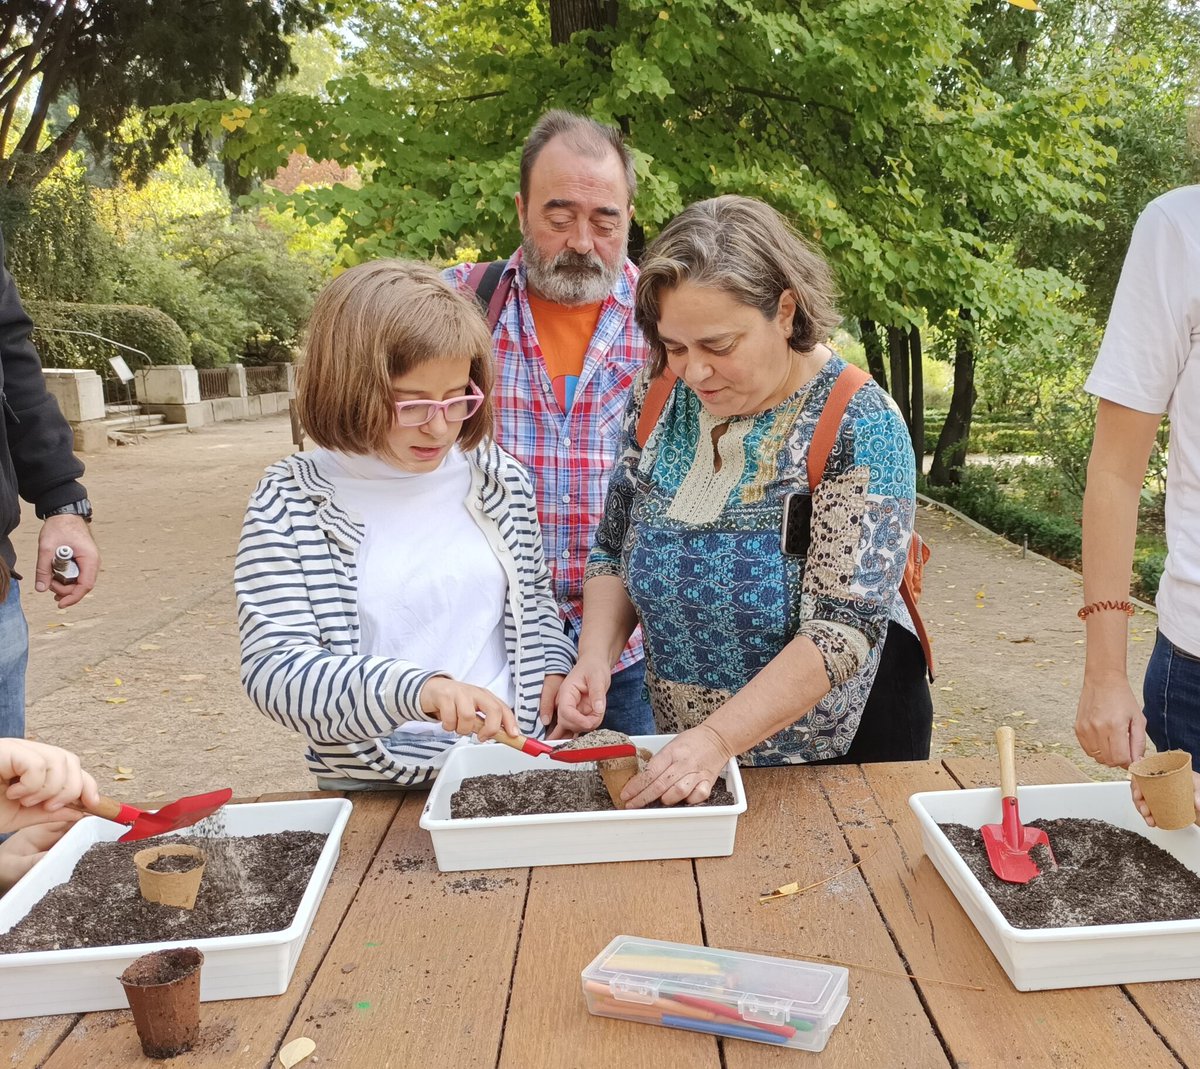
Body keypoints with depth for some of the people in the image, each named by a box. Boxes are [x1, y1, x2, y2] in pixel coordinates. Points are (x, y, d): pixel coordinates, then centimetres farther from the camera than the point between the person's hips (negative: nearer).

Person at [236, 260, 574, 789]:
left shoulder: (499, 477, 6)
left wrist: (553, 671, 1)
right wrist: (415, 689, -26)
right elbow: (272, 668, -12)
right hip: (373, 787, 0)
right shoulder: (289, 502, -5)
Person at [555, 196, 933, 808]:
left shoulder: (860, 426, -21)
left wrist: (719, 737, -32)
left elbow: (845, 626, -25)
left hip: (837, 755, -4)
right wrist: (595, 658, -14)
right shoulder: (660, 399, -6)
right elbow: (614, 553, 3)